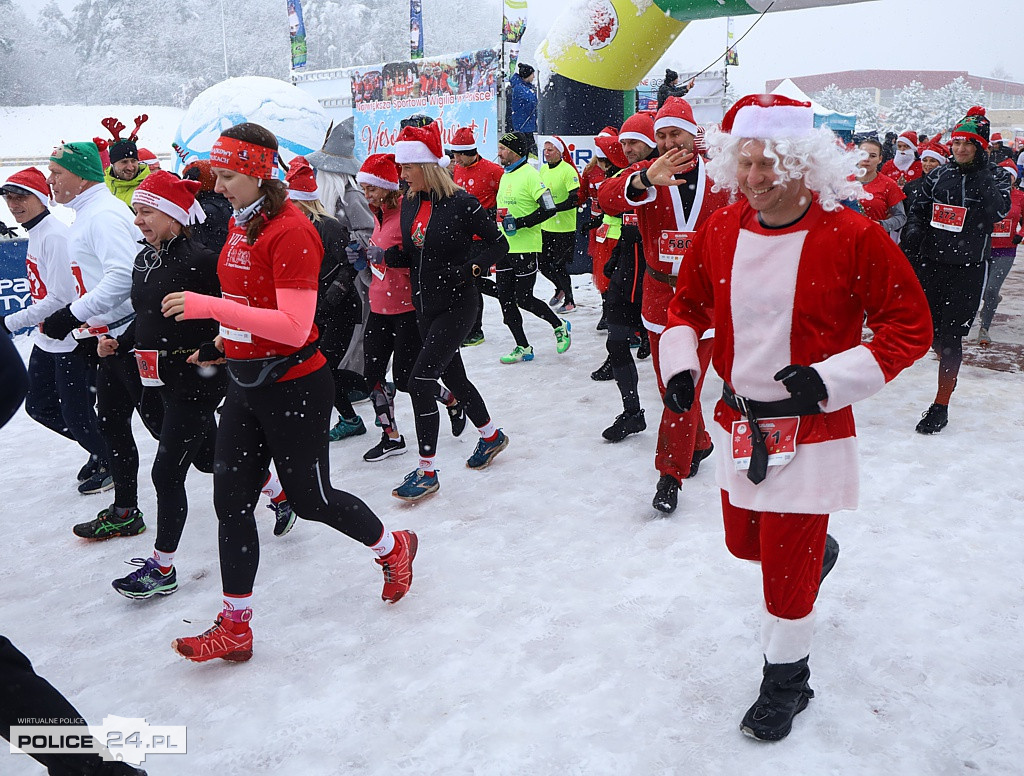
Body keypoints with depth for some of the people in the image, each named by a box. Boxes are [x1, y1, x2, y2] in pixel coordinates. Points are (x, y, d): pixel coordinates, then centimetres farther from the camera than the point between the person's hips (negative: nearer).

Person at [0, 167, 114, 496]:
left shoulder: (55, 235, -20)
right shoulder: (36, 232, 11)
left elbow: (60, 298, -25)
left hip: (71, 341, -10)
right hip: (48, 341, 10)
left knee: (75, 415, 1)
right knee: (39, 406, 17)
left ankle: (111, 463, 24)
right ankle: (99, 450, 32)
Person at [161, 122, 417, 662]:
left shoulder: (290, 231, -20)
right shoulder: (239, 224, 8)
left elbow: (295, 327, -28)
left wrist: (211, 307, -30)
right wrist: (227, 341, 15)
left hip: (293, 388, -8)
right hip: (245, 384, 9)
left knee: (310, 499, 8)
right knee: (231, 501, 8)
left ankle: (393, 548, 36)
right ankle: (235, 628, 21)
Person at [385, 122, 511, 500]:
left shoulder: (461, 202, -15)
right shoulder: (409, 203, 6)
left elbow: (499, 244, -9)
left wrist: (471, 268, -23)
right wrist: (386, 256, -4)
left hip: (457, 305, -8)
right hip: (425, 306, 8)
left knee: (420, 381, -14)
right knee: (452, 376, 18)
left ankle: (426, 472, -3)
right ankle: (491, 436, 41)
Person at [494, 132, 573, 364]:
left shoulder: (530, 175, -13)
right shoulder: (506, 175, 15)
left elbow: (549, 209, -19)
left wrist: (520, 223, -22)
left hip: (526, 248, -8)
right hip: (506, 247, 9)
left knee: (524, 299, -4)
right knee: (505, 299, 5)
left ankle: (560, 327, 20)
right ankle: (523, 347, 14)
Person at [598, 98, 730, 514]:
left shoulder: (717, 178, 0)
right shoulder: (645, 172, -2)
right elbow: (608, 198, -23)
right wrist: (644, 179, -42)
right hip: (659, 290, 2)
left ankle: (671, 473, 6)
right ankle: (698, 444, 38)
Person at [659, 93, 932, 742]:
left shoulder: (853, 237, -16)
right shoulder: (718, 232, -2)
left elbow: (911, 324, -10)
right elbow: (688, 304, 13)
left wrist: (832, 378, -22)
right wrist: (679, 364, -5)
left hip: (810, 431, -5)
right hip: (738, 423, 5)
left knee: (787, 569, 2)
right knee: (746, 543, 22)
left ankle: (786, 682, 27)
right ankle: (819, 551, 56)